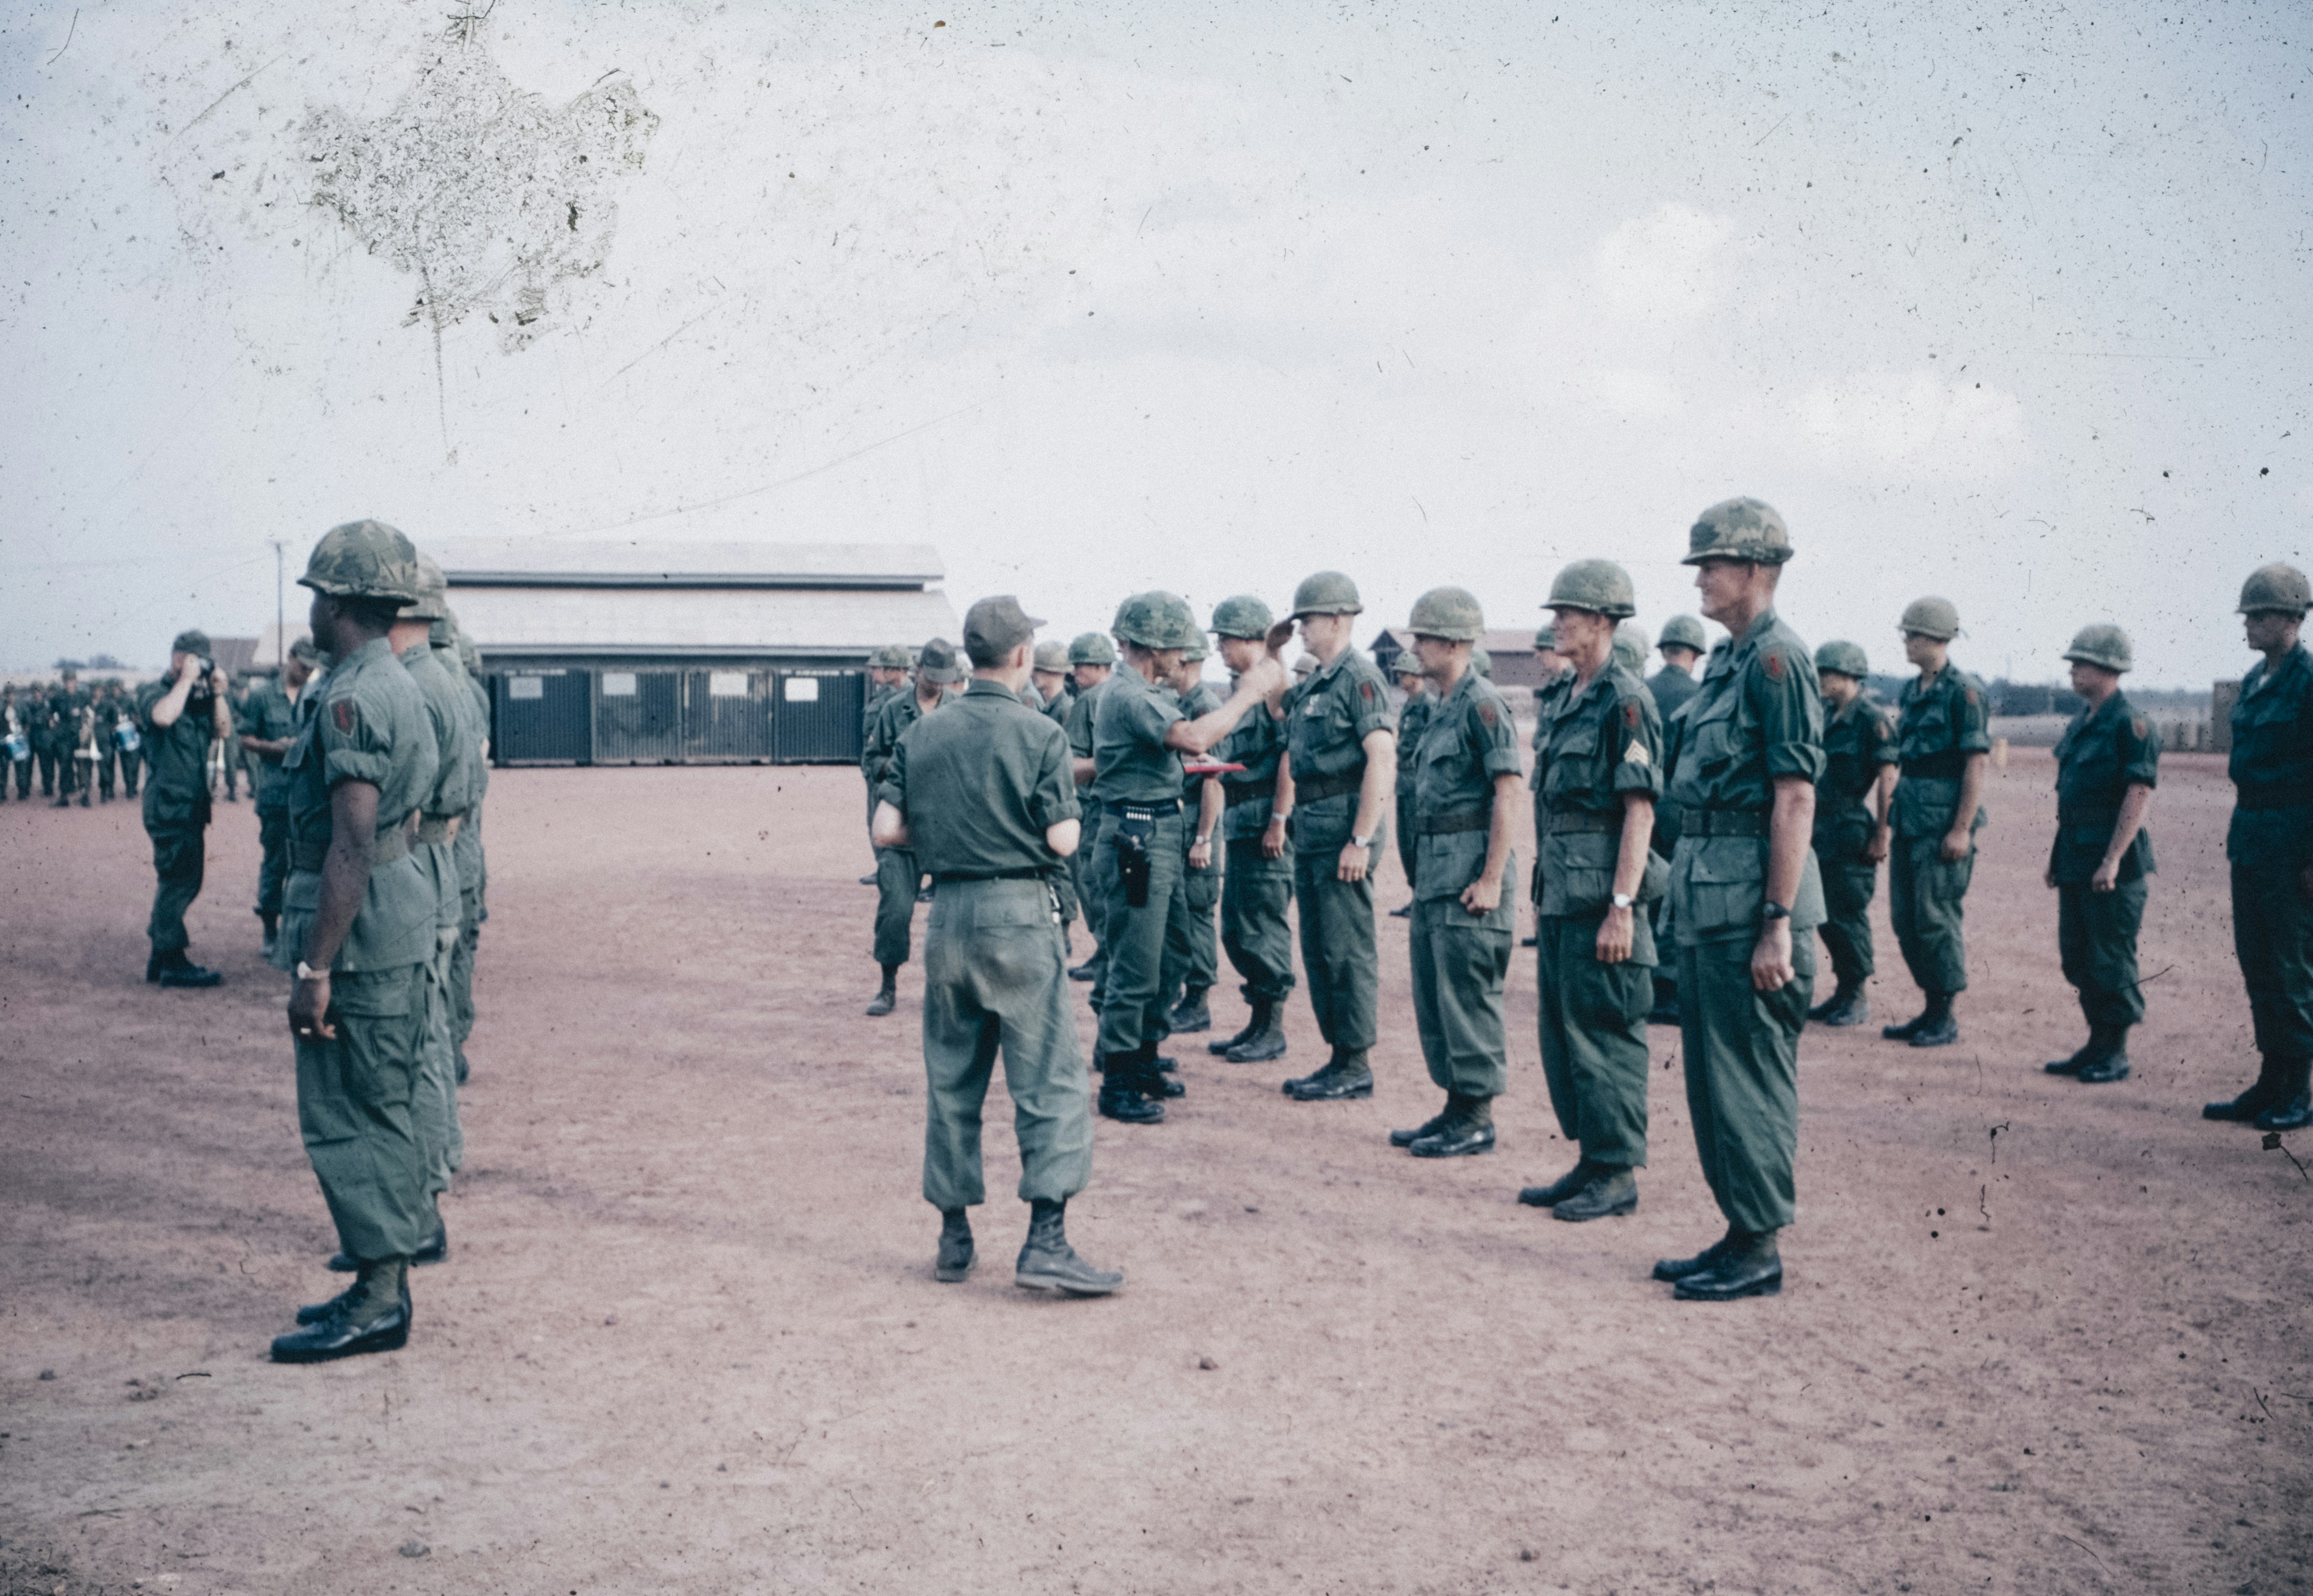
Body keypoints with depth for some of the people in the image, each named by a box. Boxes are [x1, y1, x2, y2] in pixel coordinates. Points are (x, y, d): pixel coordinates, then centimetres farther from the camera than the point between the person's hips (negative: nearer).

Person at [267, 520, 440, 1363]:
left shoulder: (353, 698, -19)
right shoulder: (397, 685, 14)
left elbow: (352, 844, -24)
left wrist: (313, 968, -23)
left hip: (358, 925, -10)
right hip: (400, 915, 10)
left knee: (347, 1115, -3)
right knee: (382, 1109, 15)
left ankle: (378, 1300, 3)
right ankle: (384, 1282, 24)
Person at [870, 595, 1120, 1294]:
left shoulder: (920, 736, 5)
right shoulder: (1040, 733, -7)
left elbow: (887, 832, 2)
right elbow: (1062, 840, -10)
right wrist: (1071, 815, 11)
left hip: (947, 915, 5)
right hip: (1019, 916, -5)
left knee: (951, 1082, 14)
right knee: (1049, 1081, -1)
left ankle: (954, 1237, 20)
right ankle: (1045, 1242, -7)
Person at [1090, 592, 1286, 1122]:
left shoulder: (1151, 692, 16)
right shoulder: (1129, 696, -18)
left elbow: (1188, 739, 17)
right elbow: (1193, 738, -30)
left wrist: (1248, 691, 9)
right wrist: (1248, 694, -20)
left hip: (1163, 834, 11)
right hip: (1138, 837, -11)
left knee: (1164, 960, 17)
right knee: (1135, 965, -6)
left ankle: (1143, 1060, 28)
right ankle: (1117, 1083, 1)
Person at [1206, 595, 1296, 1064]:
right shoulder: (1241, 689, 17)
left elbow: (1292, 754, -19)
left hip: (1267, 827, -10)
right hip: (1239, 827, 10)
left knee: (1263, 929, -4)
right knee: (1235, 929, 13)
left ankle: (1272, 1031, 5)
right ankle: (1256, 1023, 22)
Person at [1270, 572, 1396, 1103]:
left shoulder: (1360, 677, -12)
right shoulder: (1313, 682, 16)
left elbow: (1382, 759, -20)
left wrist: (1361, 840, -23)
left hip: (1344, 826, -9)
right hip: (1310, 828, 9)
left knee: (1346, 949, -4)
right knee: (1317, 948, 12)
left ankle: (1356, 1067, 3)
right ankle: (1338, 1057, 20)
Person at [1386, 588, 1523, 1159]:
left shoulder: (1481, 704, -13)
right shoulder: (1442, 707, 16)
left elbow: (1509, 793, -18)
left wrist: (1491, 878, -21)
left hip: (1469, 870, -10)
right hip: (1435, 866, 10)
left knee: (1468, 996, -4)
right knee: (1432, 994, 13)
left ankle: (1477, 1117, 4)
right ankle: (1456, 1106, 22)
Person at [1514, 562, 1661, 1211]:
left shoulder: (1625, 699, -12)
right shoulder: (1563, 698, 14)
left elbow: (1640, 809, -17)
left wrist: (1622, 908, -21)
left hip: (1602, 896, -9)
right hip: (1562, 893, 9)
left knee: (1605, 1034, -3)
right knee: (1560, 1029, 13)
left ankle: (1617, 1174, 6)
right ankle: (1590, 1160, 22)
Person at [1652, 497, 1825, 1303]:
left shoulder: (1776, 660, -13)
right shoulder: (1727, 660, 16)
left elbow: (1795, 799, -19)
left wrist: (1779, 925, -21)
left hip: (1749, 905, -10)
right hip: (1705, 902, 10)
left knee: (1749, 1078, -2)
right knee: (1710, 1075, 14)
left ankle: (1758, 1250, 8)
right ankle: (1739, 1230, 23)